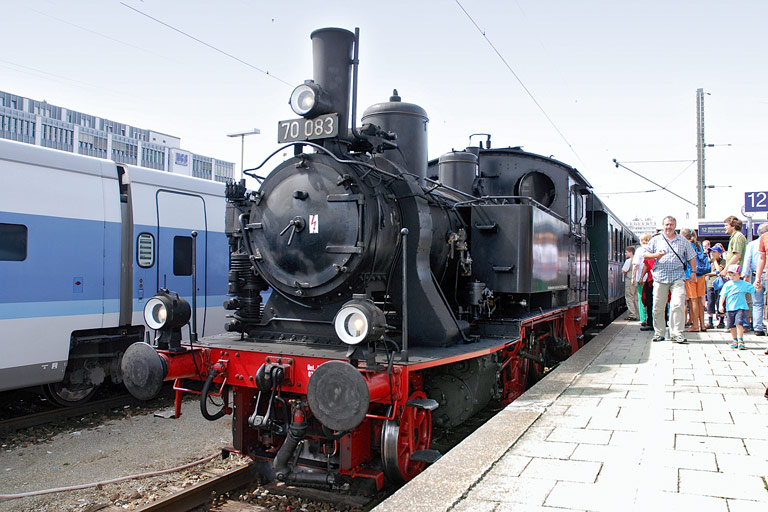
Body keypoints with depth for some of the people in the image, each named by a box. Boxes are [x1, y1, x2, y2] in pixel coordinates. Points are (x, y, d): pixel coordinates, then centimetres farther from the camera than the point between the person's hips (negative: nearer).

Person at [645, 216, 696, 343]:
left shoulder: (683, 241, 13)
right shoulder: (655, 240, 12)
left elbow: (691, 257, 17)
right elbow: (645, 254, 11)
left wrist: (693, 272, 8)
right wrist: (655, 255, -9)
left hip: (678, 277, -1)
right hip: (660, 277, 1)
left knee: (678, 305, -13)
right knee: (658, 307, 2)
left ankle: (677, 333, -6)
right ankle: (659, 333, 14)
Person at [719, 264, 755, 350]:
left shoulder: (745, 284, 1)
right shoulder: (727, 285, 5)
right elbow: (723, 296, 3)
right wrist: (721, 305, -6)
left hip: (741, 308, -3)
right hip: (730, 308, 3)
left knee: (739, 323, -18)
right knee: (732, 325, 9)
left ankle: (740, 340, -9)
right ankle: (735, 341, 23)